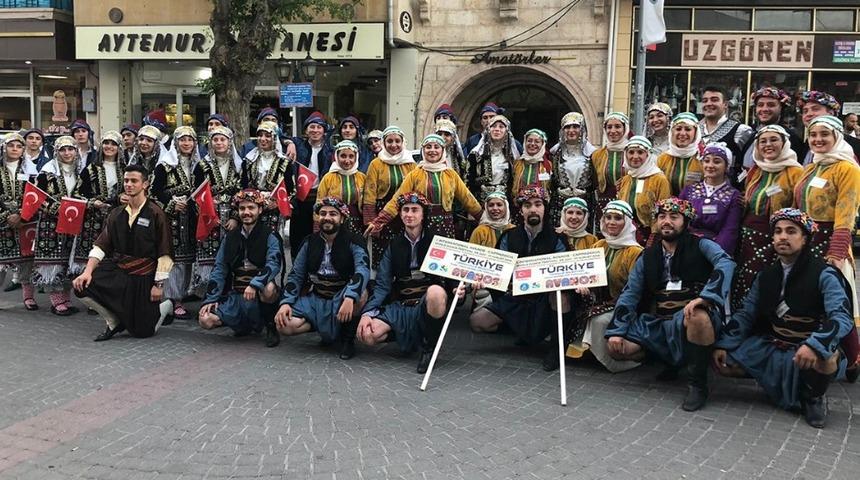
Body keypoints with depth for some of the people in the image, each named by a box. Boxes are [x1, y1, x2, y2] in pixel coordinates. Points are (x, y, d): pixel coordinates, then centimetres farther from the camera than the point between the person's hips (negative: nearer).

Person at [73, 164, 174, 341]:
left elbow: (164, 253, -10)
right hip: (116, 270, 5)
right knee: (82, 286, -20)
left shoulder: (156, 214, -9)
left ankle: (165, 306, 32)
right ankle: (114, 322, 3)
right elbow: (101, 246, 4)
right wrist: (88, 271, -11)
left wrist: (159, 284, -12)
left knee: (142, 331, -1)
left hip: (143, 276, -4)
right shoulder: (117, 214, 7)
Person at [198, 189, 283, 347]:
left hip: (259, 295, -5)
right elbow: (219, 269, 10)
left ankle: (271, 327, -9)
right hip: (235, 296, 5)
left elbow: (274, 264, -20)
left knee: (269, 289, -39)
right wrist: (211, 299, 0)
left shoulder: (269, 236, -4)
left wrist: (255, 284, -35)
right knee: (205, 319, -16)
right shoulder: (230, 237, 10)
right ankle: (245, 325, 14)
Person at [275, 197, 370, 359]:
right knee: (283, 324, -19)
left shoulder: (352, 242, -9)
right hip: (314, 299, 4)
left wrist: (350, 297, -44)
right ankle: (325, 328, 9)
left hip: (341, 298, -4)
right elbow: (296, 275, 6)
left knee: (360, 294, -38)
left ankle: (348, 337, -10)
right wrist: (285, 302, -11)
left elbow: (363, 270, -26)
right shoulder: (310, 242, 5)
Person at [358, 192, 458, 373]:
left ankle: (429, 345, -14)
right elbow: (382, 285, 4)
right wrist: (367, 312, -10)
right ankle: (413, 337, 6)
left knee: (436, 291, -39)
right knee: (367, 335, -22)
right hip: (400, 307, 3)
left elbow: (451, 276, -1)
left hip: (428, 304, -3)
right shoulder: (394, 245, 9)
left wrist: (457, 288, -25)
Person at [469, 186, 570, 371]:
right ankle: (519, 329, 13)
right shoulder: (509, 237, 4)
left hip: (545, 300, -3)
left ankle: (557, 345, -19)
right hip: (515, 298, 3)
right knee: (476, 321, -12)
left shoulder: (555, 239, -4)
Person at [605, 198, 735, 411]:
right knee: (616, 347, -11)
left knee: (698, 316, -40)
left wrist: (705, 297, -37)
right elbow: (630, 294, 11)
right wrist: (616, 331, 0)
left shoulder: (701, 246, -1)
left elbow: (726, 264, -21)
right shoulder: (647, 256, 13)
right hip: (657, 322, 5)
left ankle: (697, 384, -18)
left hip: (691, 318, -5)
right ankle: (666, 362, 16)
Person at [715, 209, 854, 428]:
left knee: (826, 360, -39)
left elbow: (842, 317, -25)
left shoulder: (824, 274, -12)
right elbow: (745, 313, 9)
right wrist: (723, 345, -5)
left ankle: (814, 396, -4)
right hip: (771, 348, 5)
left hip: (807, 350, -5)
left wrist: (815, 345, -43)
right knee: (723, 361, -10)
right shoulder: (766, 275, 7)